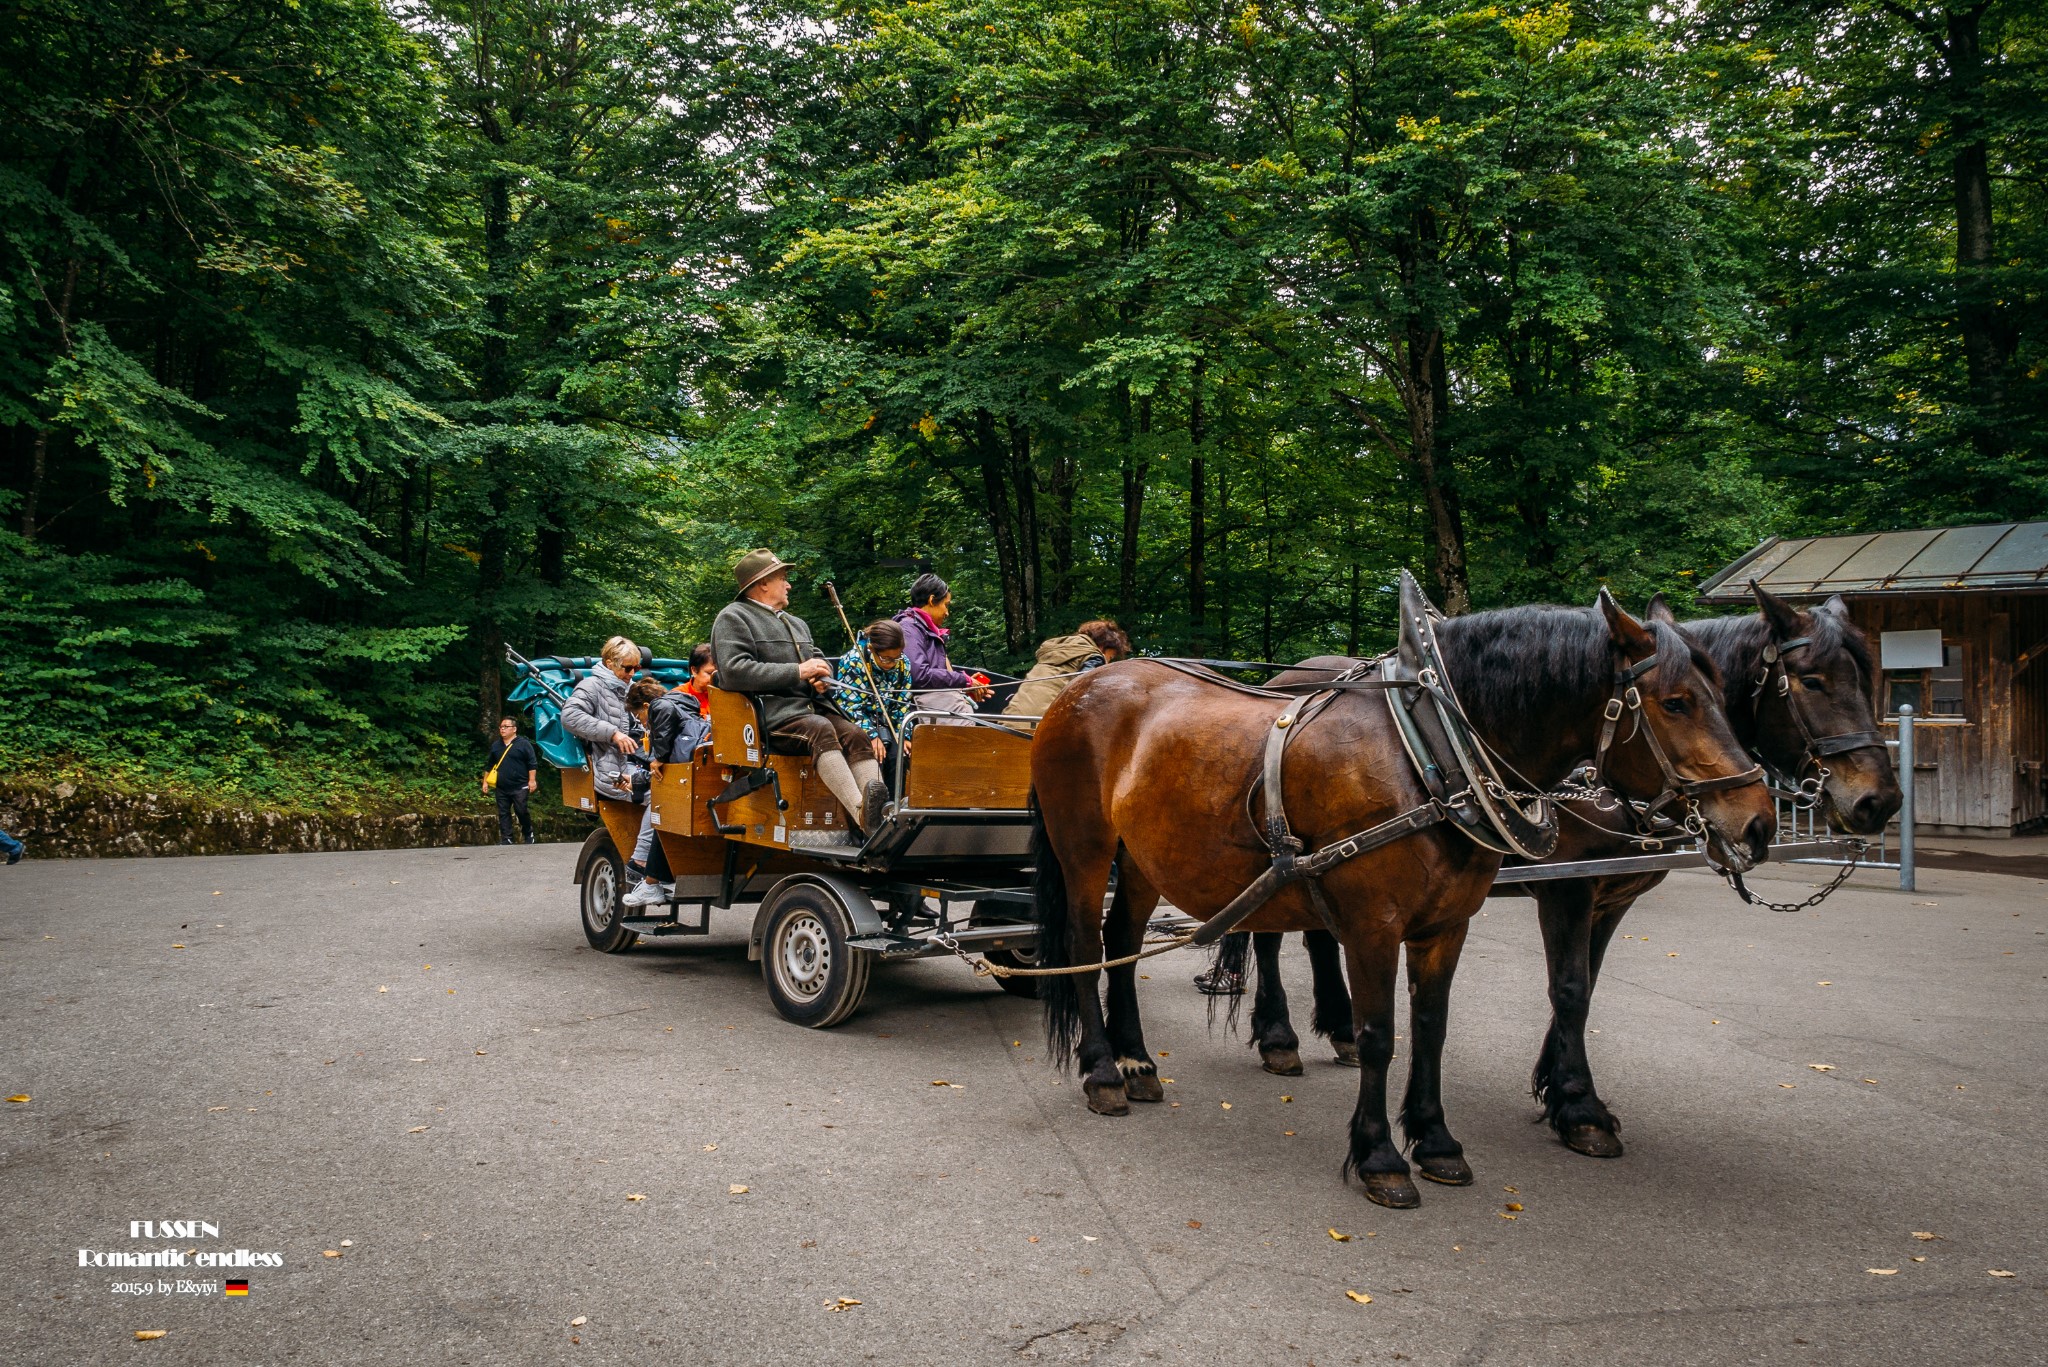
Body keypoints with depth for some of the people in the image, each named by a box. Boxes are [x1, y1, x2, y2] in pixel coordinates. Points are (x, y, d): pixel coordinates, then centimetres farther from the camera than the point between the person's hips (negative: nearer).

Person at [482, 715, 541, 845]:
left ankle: (529, 834, 17)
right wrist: (485, 781, 16)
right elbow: (489, 765, 20)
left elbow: (532, 764, -6)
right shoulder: (495, 745, 13)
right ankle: (506, 839, 7)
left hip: (519, 787, -5)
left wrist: (532, 780, -12)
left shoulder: (523, 744, -3)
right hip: (501, 788, 5)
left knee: (521, 811, -3)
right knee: (503, 814, 4)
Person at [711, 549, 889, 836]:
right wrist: (798, 672, -14)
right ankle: (861, 812, -51)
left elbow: (819, 659, 32)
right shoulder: (733, 617, 4)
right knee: (821, 730, -35)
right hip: (768, 711, -7)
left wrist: (822, 676, 4)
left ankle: (883, 813, -40)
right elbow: (734, 672, -12)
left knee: (856, 735, -21)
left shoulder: (796, 623, 31)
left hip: (810, 705, 8)